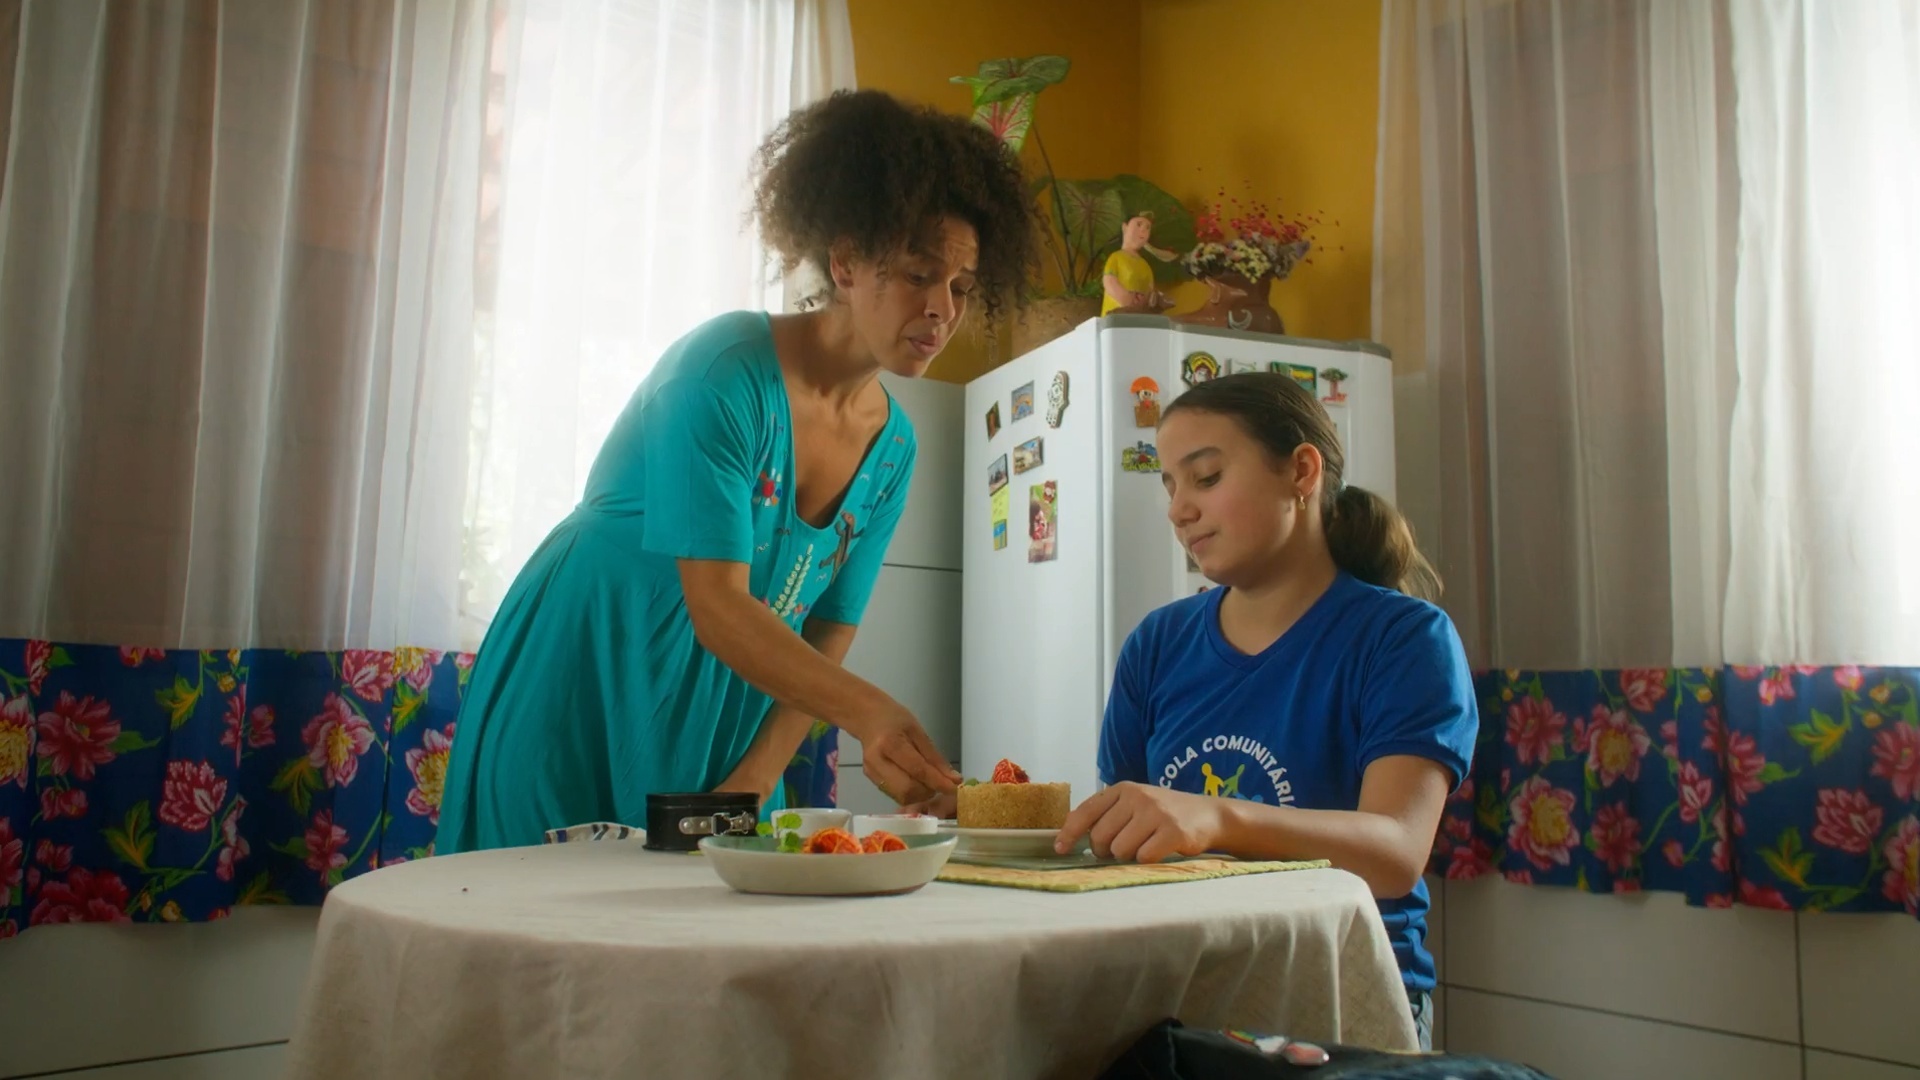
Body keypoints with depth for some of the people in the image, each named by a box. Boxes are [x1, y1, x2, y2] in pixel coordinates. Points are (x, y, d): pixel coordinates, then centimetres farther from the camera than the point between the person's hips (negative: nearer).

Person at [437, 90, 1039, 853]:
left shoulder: (892, 447, -2)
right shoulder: (728, 372, -21)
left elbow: (828, 637, -1)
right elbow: (718, 610, -27)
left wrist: (754, 781, -11)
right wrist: (869, 713, -38)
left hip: (719, 724, 6)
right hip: (576, 702, -5)